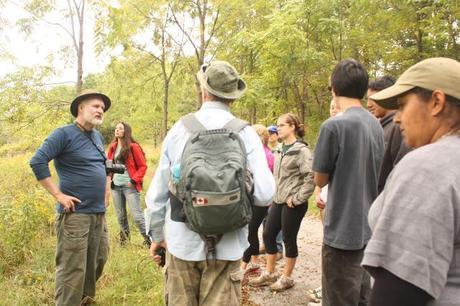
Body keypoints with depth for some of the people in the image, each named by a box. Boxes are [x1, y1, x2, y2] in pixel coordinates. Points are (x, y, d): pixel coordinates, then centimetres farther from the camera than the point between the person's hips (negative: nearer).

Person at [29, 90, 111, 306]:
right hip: (75, 214, -8)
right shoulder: (64, 134, -10)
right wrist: (58, 194, -19)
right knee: (72, 268, -4)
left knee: (98, 261, 17)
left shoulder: (98, 137, 13)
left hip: (99, 213, 8)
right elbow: (37, 162, -18)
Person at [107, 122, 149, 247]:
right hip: (115, 186, 6)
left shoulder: (133, 147, -7)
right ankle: (124, 236, 34)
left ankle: (148, 239, 4)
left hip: (129, 186, -6)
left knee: (137, 215, -7)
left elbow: (143, 166, -6)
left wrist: (134, 181, -13)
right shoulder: (113, 147, 9)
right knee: (120, 215, 15)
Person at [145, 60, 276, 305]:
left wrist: (156, 235, 18)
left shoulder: (179, 129, -1)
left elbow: (157, 192, 3)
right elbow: (264, 194, -13)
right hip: (226, 246, -1)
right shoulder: (245, 133, -6)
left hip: (182, 242, 2)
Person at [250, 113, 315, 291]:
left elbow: (311, 178, -21)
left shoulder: (301, 150, -14)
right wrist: (275, 194, 13)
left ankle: (286, 278, 22)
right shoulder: (282, 149, 11)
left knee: (289, 239, 4)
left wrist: (297, 199, -19)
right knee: (268, 234, 12)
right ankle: (269, 273, 27)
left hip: (292, 203, -8)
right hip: (278, 200, 8)